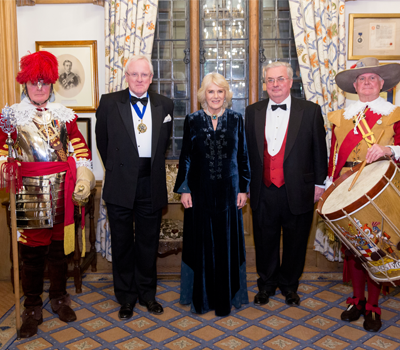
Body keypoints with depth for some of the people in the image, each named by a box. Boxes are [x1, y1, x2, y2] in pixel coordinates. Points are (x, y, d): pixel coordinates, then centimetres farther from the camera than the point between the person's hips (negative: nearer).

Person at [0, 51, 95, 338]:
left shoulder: (65, 115, 10)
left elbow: (80, 151, 9)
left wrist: (84, 178, -2)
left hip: (61, 193, 2)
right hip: (28, 193, -2)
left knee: (60, 247, 11)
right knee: (31, 251, 4)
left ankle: (59, 298, 30)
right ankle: (33, 308, 19)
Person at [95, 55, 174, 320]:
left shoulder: (165, 105, 5)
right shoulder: (110, 102, -1)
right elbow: (102, 140, 6)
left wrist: (153, 168, 12)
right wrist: (116, 169, 10)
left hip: (151, 185, 2)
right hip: (121, 186, -1)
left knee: (149, 243, 13)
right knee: (122, 243, 10)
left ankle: (147, 293, 30)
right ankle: (126, 297, 26)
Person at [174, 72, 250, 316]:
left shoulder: (236, 120, 3)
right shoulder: (193, 121, 2)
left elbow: (243, 156, 5)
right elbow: (185, 157, 4)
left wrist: (244, 188, 2)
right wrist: (184, 189, -1)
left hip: (228, 190, 1)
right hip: (200, 191, 0)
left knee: (227, 242, 7)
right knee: (201, 242, 6)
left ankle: (226, 296, 21)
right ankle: (202, 296, 20)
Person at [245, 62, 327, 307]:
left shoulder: (310, 111, -1)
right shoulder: (253, 112, 6)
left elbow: (319, 149, 2)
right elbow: (247, 150, 9)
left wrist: (319, 183, 1)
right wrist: (245, 182, 8)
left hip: (298, 192, -1)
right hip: (264, 192, 2)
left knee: (295, 242, 12)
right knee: (265, 241, 13)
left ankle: (289, 284, 34)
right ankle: (266, 284, 34)